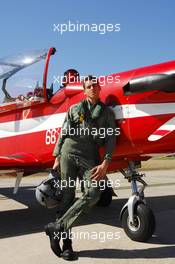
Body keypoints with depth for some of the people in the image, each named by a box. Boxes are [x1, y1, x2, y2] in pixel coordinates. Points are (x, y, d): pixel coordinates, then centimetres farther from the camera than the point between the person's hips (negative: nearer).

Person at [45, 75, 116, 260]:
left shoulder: (107, 112, 14)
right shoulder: (74, 109, 15)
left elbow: (111, 139, 6)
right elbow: (63, 133, 13)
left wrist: (105, 163, -7)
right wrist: (57, 158, 6)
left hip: (90, 156, 0)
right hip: (69, 151, 0)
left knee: (93, 193, -21)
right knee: (67, 195, -2)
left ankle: (57, 227, -11)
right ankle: (66, 243, 6)